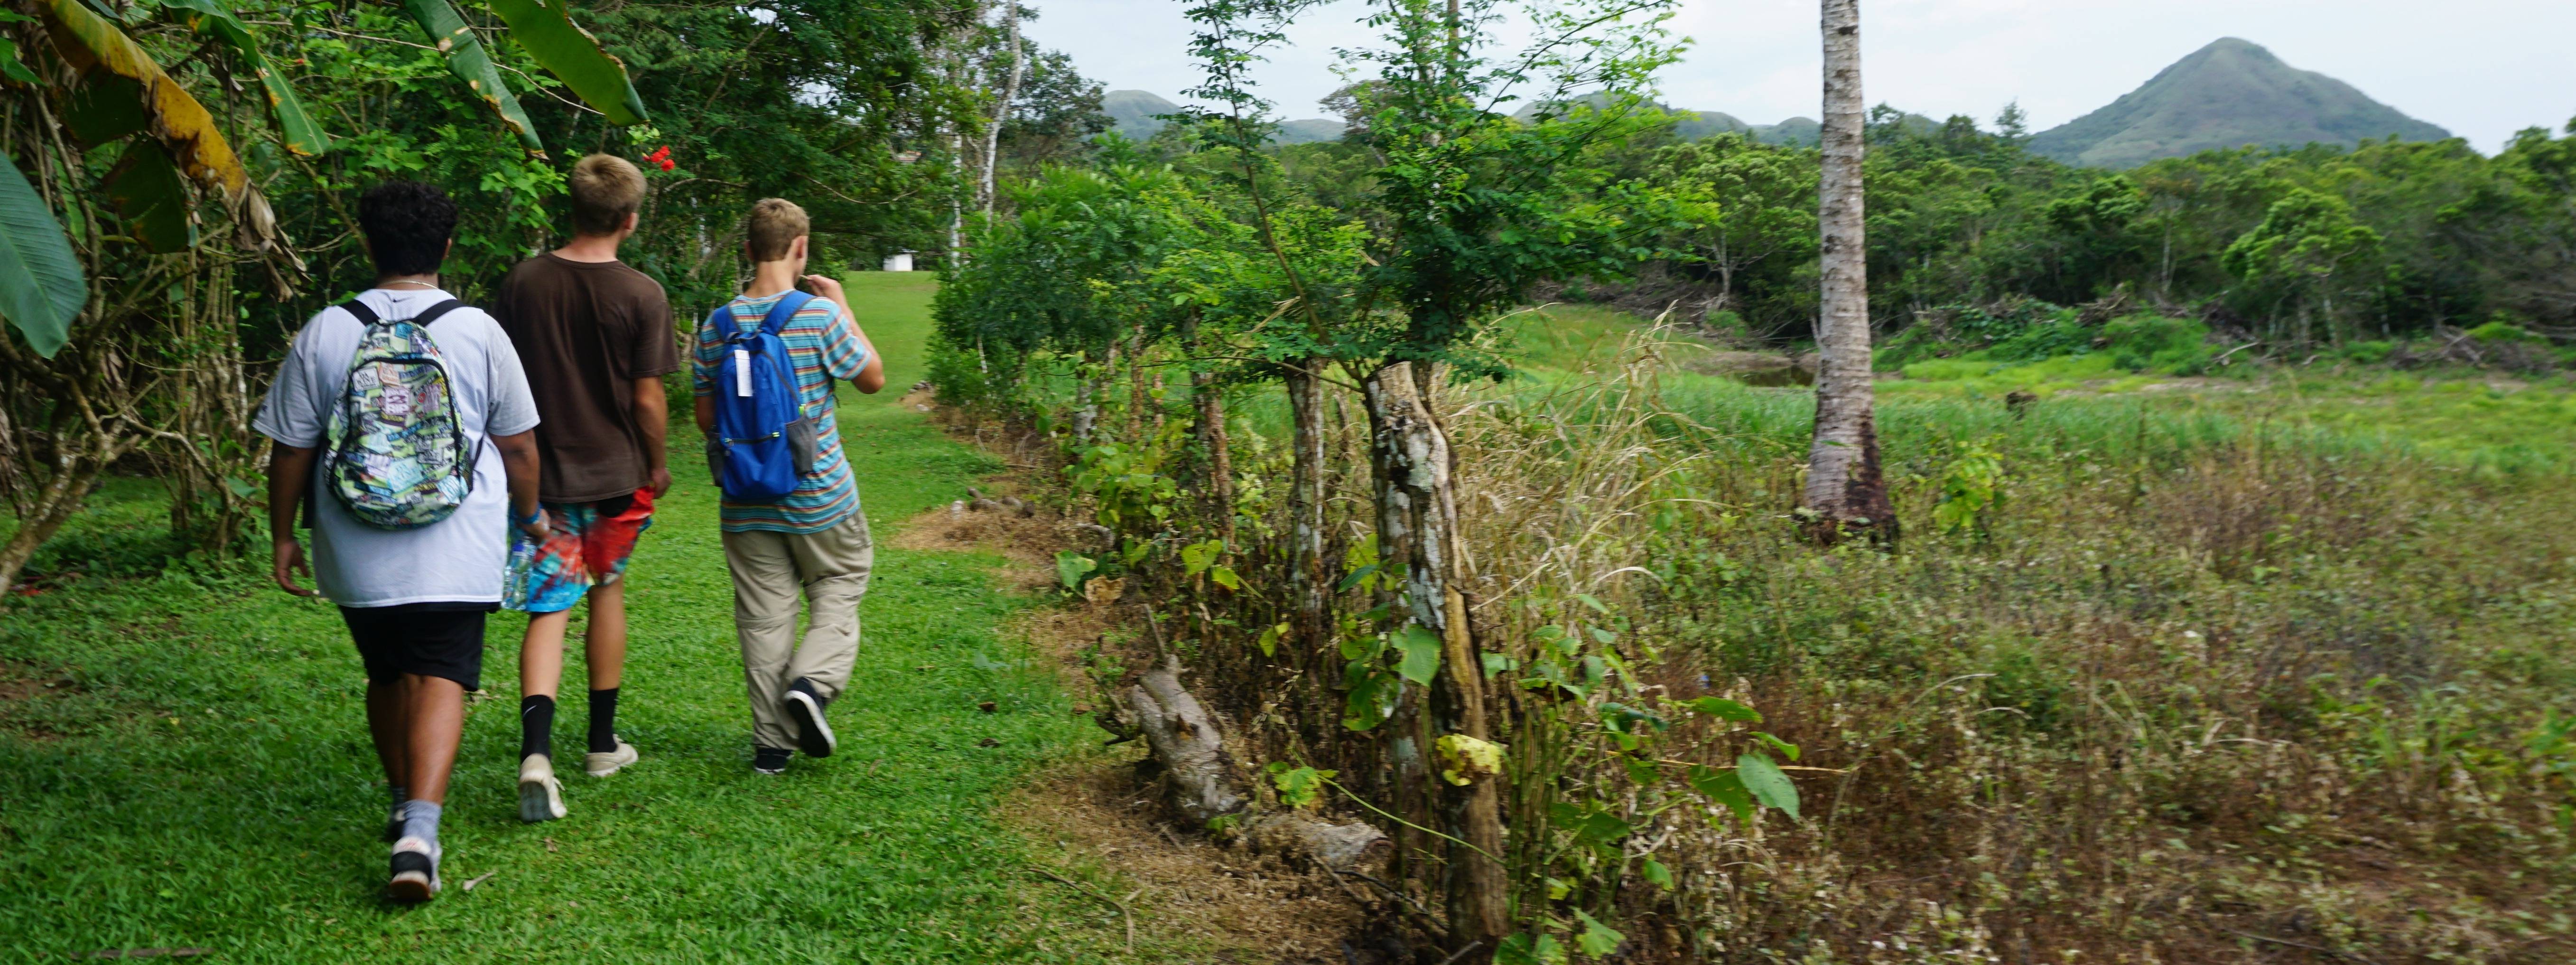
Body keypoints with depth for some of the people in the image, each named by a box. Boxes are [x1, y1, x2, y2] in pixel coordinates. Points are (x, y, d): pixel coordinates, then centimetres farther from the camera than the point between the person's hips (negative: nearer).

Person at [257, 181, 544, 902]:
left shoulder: (325, 334, -1)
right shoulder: (479, 333, -3)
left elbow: (291, 449, 2)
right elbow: (519, 445, 3)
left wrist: (283, 538, 14)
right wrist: (529, 516, 19)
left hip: (358, 557, 2)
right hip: (456, 554, -2)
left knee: (388, 677, 19)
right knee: (441, 681, -4)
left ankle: (405, 809, 33)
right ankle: (420, 829, -19)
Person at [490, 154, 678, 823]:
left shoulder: (524, 282, -2)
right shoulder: (642, 297, -11)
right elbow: (647, 399, -10)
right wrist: (657, 466, 7)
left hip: (543, 473, 1)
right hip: (616, 472, -1)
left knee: (549, 609, 2)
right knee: (607, 591, 17)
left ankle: (537, 751, -18)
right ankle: (603, 743, 28)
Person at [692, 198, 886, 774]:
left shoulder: (717, 325, -1)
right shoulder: (819, 315, -13)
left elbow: (706, 418, 4)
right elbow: (873, 378, 0)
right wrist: (843, 306, 6)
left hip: (747, 505, 3)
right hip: (819, 498, -3)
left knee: (764, 615, 9)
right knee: (839, 589, 14)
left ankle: (772, 743, 12)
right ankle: (812, 682, -11)